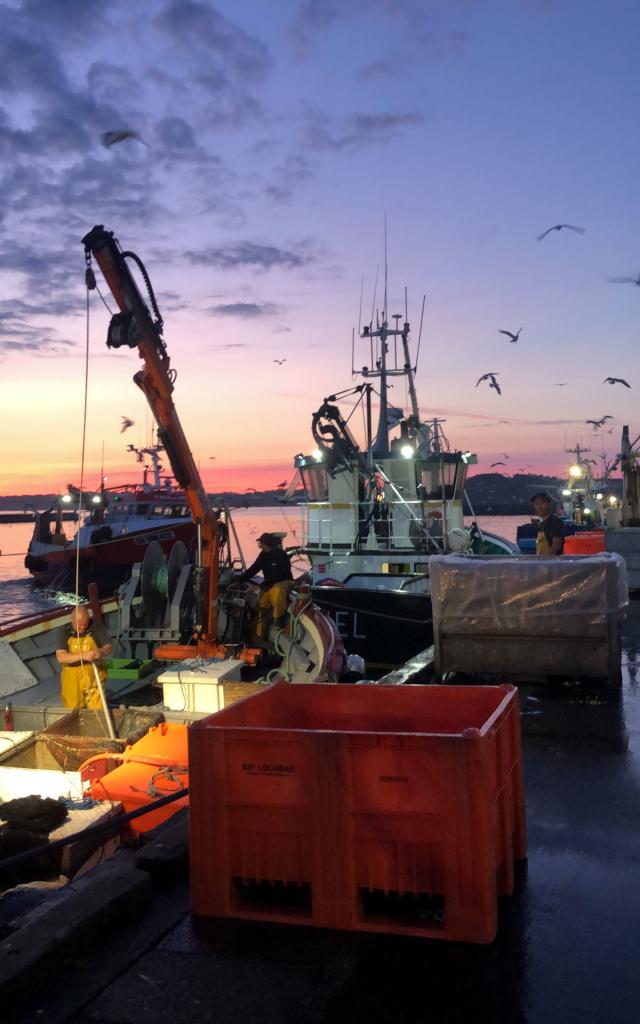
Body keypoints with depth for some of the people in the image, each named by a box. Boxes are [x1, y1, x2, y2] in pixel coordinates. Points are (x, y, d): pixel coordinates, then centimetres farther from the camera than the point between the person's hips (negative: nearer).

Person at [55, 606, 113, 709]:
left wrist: (101, 652, -29)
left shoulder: (96, 627, -7)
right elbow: (60, 657, -19)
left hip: (94, 680, 0)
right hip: (73, 682, 0)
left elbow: (109, 647, -5)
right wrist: (83, 655, -33)